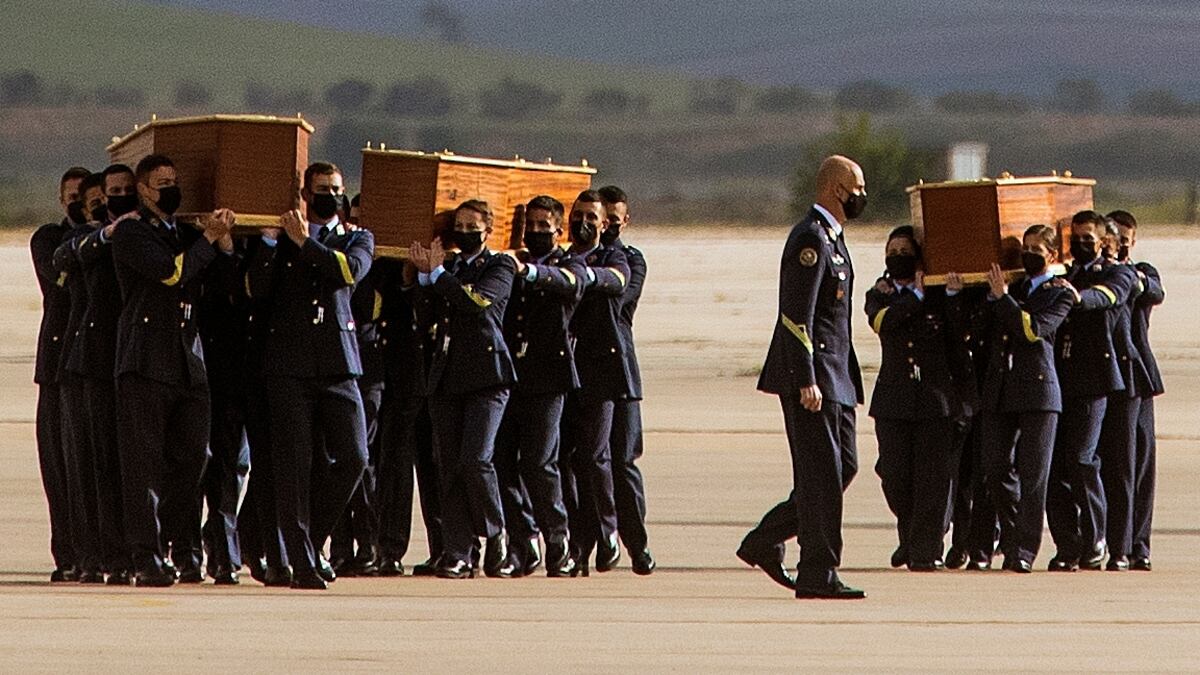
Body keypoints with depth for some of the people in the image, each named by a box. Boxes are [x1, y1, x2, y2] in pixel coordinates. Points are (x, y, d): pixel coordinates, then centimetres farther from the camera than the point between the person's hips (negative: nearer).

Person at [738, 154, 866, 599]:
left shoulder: (831, 237, 18)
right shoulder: (810, 238, -14)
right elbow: (798, 315, -20)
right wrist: (806, 380, -23)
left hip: (836, 374, 10)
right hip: (813, 372, -10)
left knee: (843, 466, 11)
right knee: (821, 473, -8)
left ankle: (765, 542, 17)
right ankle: (817, 574, -4)